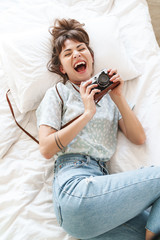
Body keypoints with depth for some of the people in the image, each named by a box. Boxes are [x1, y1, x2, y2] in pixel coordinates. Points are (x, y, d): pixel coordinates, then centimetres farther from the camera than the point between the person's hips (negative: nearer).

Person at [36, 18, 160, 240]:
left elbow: (139, 139, 11)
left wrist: (119, 97, 1)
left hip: (100, 184, 5)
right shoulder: (58, 93, 9)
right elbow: (46, 149, -4)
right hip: (75, 185, -4)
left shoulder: (107, 95, 20)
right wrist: (87, 114, -8)